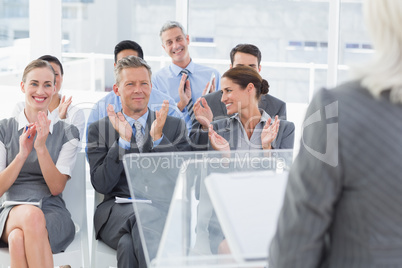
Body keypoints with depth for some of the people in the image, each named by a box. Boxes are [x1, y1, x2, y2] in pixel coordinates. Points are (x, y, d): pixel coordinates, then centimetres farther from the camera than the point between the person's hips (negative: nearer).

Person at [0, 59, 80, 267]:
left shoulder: (67, 133, 9)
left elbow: (57, 188, -1)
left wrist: (41, 147, -14)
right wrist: (22, 153, -12)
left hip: (52, 212, 0)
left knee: (18, 239, -36)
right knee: (31, 215, -38)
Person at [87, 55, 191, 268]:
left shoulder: (175, 126, 16)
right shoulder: (99, 130, 14)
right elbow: (101, 185, 1)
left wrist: (158, 137, -7)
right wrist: (123, 140, -9)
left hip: (163, 209, 0)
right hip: (117, 209, 0)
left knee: (129, 244, -35)